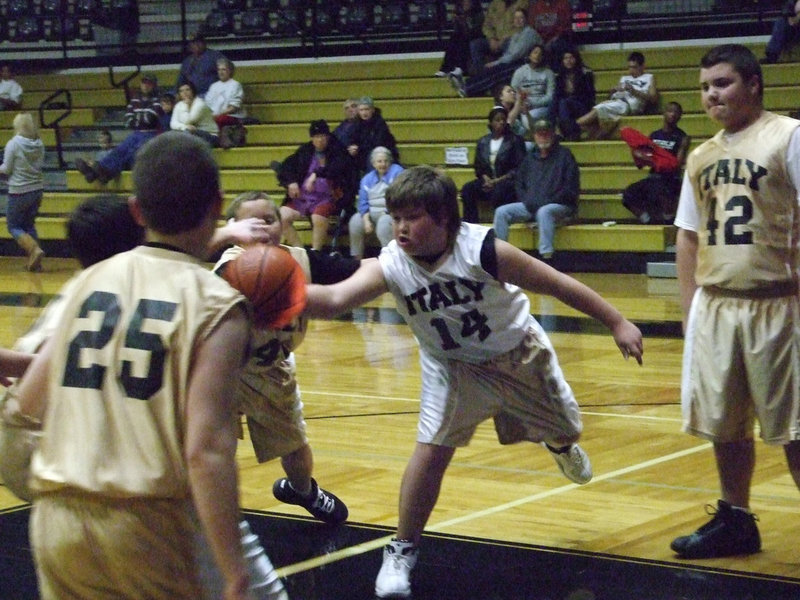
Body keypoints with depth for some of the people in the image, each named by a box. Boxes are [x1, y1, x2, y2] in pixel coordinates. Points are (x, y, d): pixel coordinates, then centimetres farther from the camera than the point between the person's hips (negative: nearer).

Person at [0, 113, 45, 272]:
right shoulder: (39, 144, 1)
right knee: (29, 225, 17)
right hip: (37, 189, 6)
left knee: (13, 226, 7)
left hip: (19, 191, -6)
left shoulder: (13, 144, -14)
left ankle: (35, 249, -16)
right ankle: (34, 262, 9)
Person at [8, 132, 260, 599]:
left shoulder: (91, 280, 8)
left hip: (56, 515, 5)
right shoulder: (216, 304, -8)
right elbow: (206, 451, -16)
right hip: (144, 524, -5)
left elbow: (30, 400, 13)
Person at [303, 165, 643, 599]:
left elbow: (558, 285, -25)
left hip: (519, 352, 0)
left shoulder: (482, 250, -35)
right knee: (431, 449, -16)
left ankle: (561, 445, 61)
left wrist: (617, 324, -20)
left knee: (565, 429, 20)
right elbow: (335, 299, -45)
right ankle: (402, 550, 1)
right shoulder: (389, 266, -30)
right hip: (453, 365, 0)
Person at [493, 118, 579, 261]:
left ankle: (546, 256, -45)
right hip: (530, 206, 6)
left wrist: (549, 202, -13)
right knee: (501, 212, -14)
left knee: (544, 212, -40)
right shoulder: (530, 157, 19)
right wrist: (526, 201, 1)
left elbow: (571, 187, -5)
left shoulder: (564, 154, 3)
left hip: (560, 206, -6)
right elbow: (518, 183, 21)